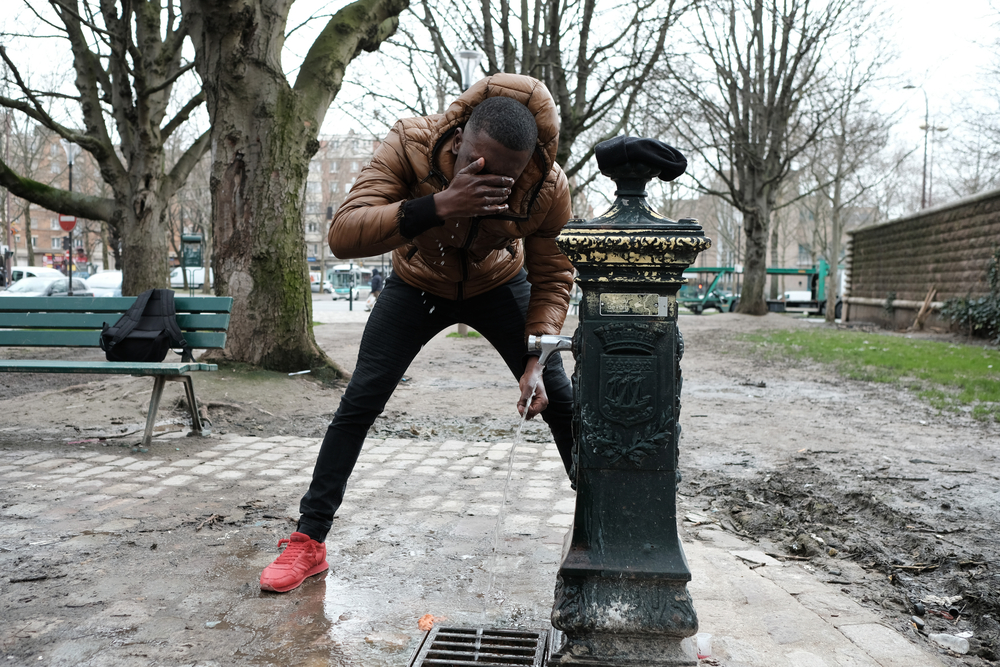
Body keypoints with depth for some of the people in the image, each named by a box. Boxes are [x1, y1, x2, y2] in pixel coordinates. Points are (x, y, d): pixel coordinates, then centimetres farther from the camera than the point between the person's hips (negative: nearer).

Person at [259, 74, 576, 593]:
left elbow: (552, 278, -16)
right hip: (417, 284, 0)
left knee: (560, 400, -6)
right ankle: (308, 541, 7)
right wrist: (439, 205, -58)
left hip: (500, 287, 1)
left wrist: (536, 360, -28)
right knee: (359, 402, -6)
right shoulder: (411, 145, -36)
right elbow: (342, 235, -44)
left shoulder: (550, 186, -31)